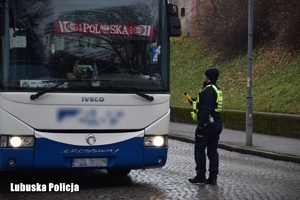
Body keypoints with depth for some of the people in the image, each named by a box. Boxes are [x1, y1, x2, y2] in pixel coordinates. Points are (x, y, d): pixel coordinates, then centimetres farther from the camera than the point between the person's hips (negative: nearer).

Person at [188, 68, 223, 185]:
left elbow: (207, 108, -24)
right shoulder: (216, 89, 16)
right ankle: (213, 177, 11)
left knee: (200, 150, -1)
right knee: (212, 151, 11)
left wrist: (201, 124, -25)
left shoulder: (208, 90, -15)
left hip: (208, 124, -10)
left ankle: (201, 176, 1)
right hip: (217, 124, 10)